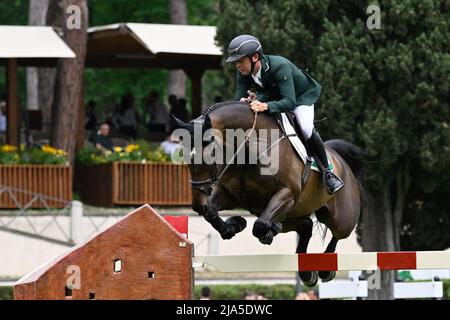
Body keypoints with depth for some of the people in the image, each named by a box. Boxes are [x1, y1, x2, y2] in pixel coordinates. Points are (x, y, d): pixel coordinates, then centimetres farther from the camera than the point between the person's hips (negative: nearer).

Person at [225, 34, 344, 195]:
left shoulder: (279, 66, -41)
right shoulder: (243, 73, -22)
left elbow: (290, 102, -46)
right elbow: (239, 99, -17)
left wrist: (266, 106, -64)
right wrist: (246, 102, -42)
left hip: (301, 95, -6)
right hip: (272, 95, 6)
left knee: (307, 129, -29)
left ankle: (327, 172, -14)